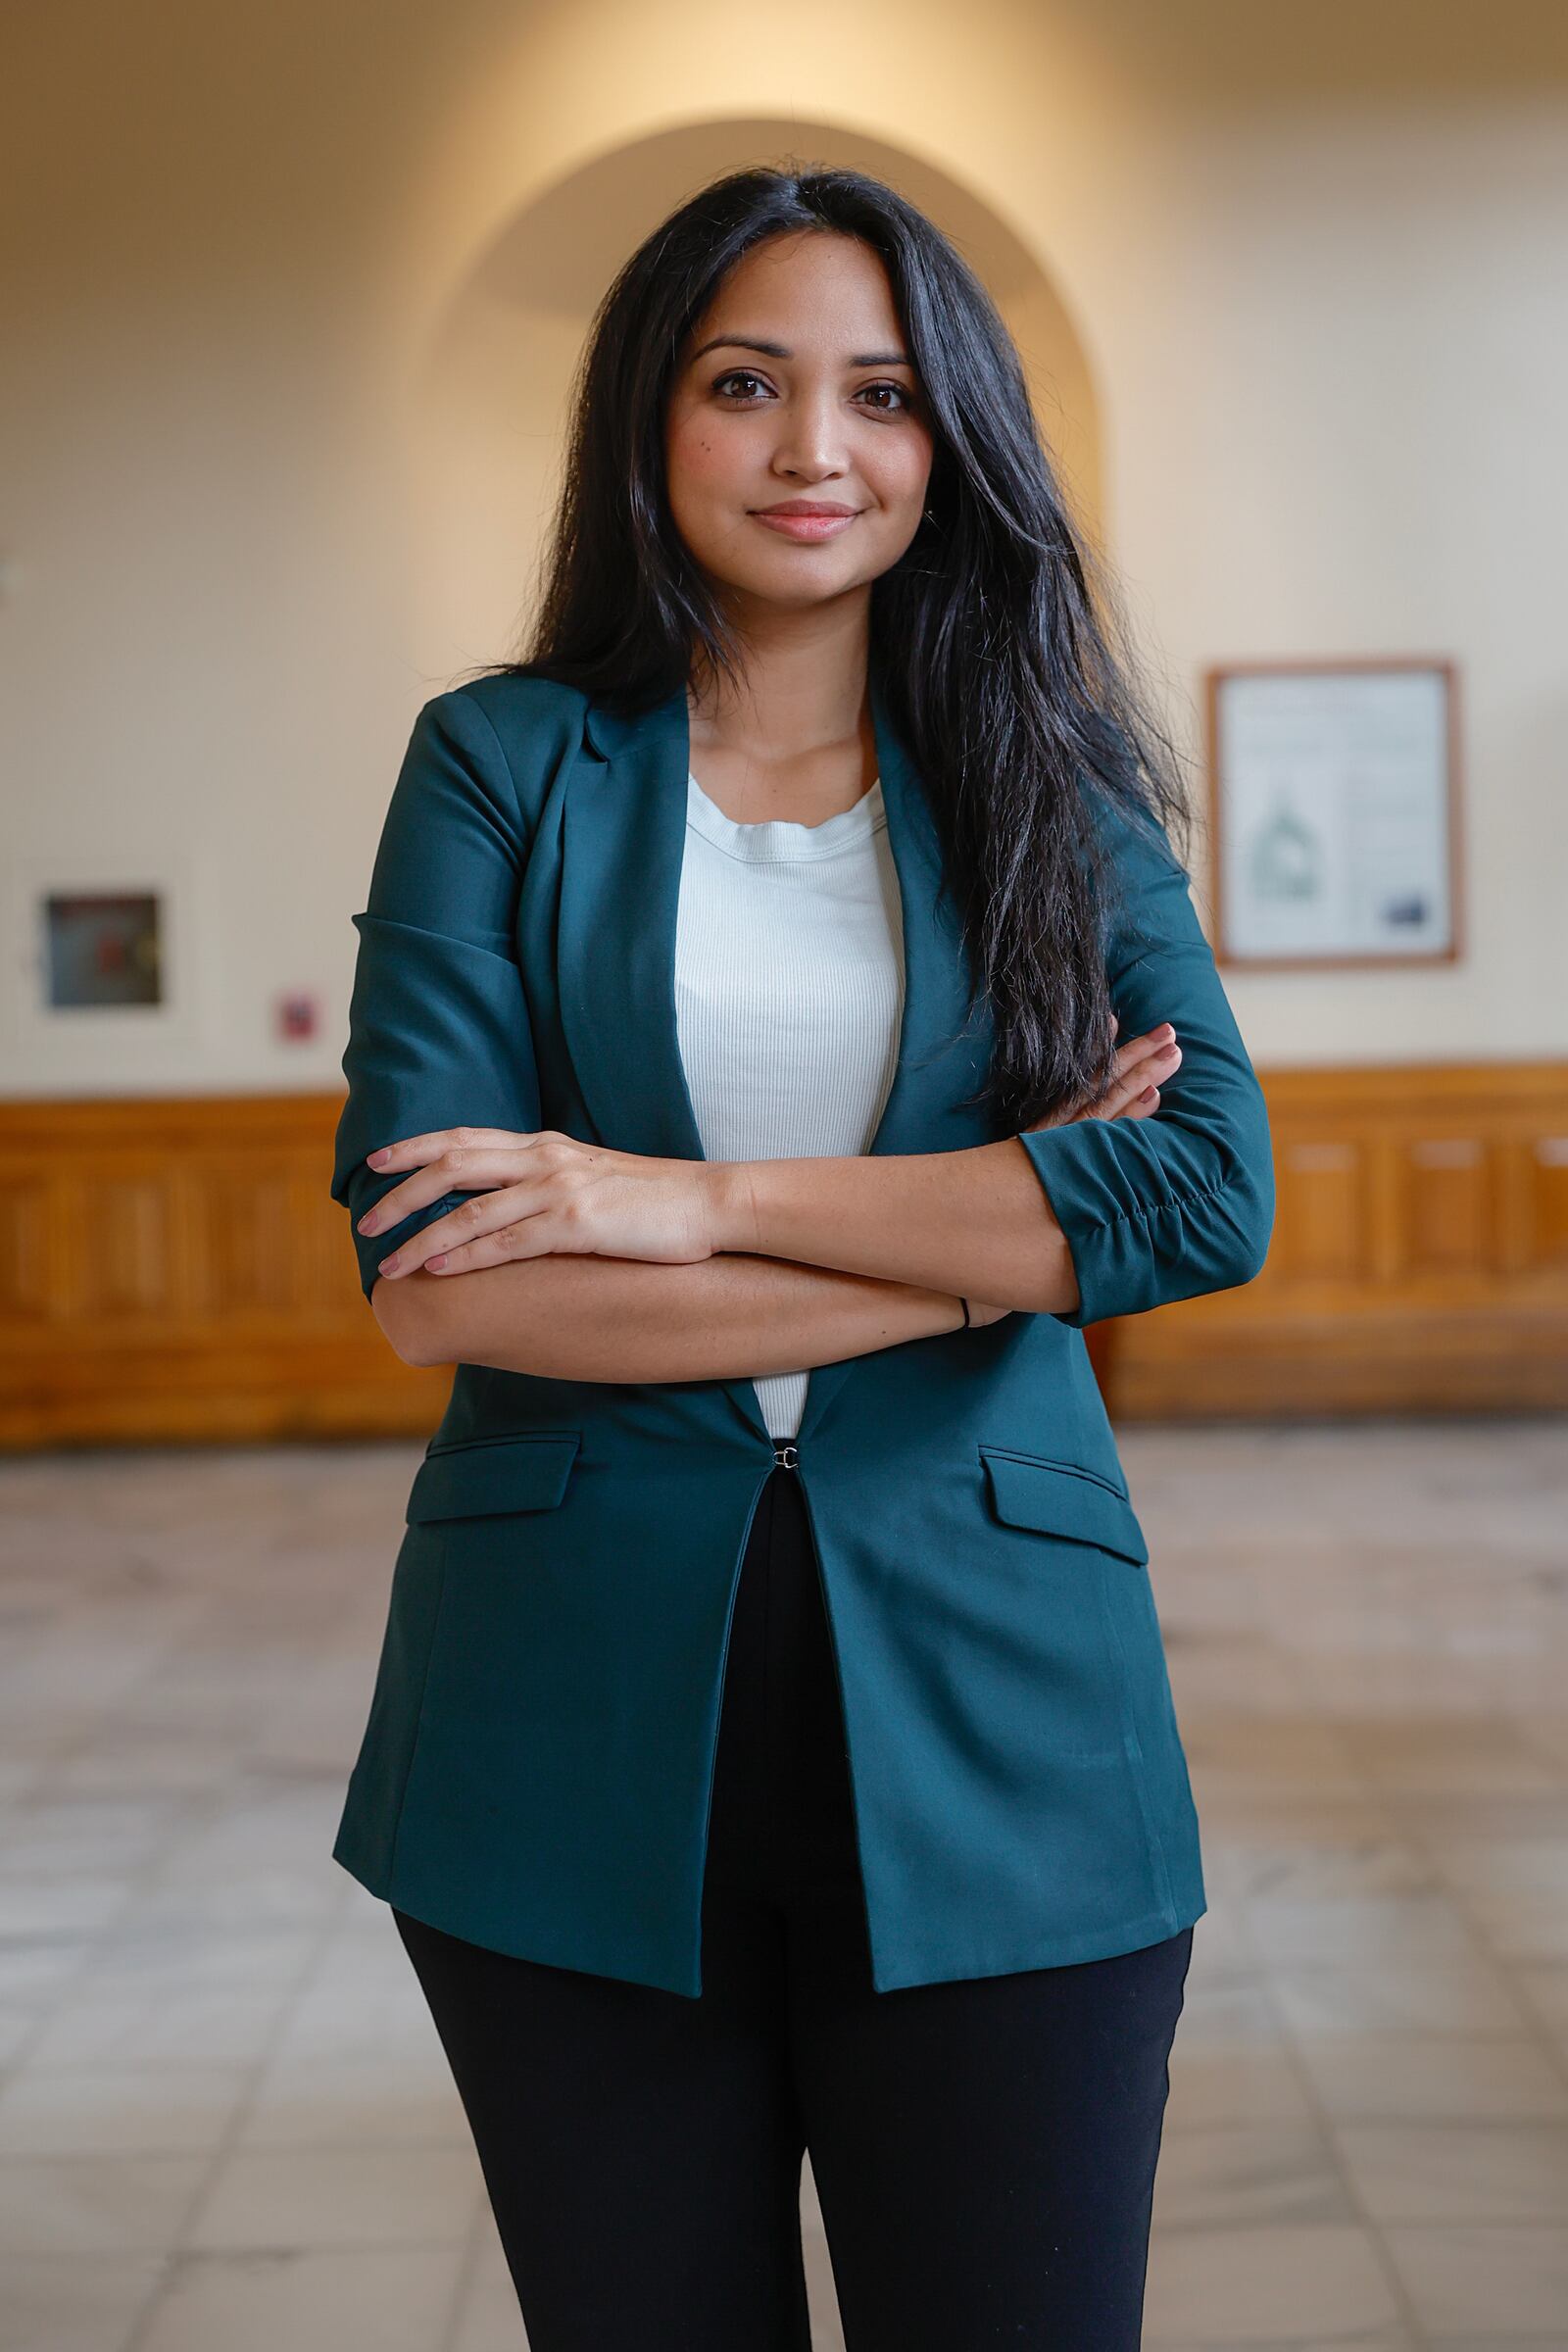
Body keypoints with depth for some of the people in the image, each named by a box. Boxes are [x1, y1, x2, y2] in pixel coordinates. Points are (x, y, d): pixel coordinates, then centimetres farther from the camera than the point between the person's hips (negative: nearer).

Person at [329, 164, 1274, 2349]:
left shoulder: (1056, 788, 8)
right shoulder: (503, 766, 4)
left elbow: (1212, 1189, -9)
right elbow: (434, 1281, -9)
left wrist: (700, 1200, -15)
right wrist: (985, 1236, -10)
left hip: (985, 1714, 1)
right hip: (581, 1738, 0)